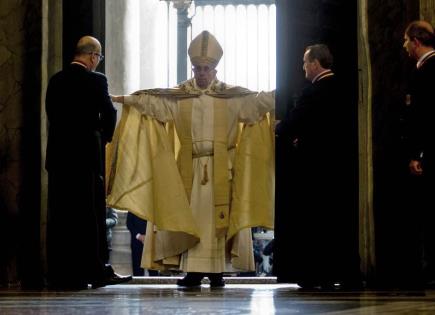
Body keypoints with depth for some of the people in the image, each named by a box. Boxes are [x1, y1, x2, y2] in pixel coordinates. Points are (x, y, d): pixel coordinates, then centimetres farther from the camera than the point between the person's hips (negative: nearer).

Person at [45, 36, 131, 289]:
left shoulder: (56, 81, 8)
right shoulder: (95, 80, -9)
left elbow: (51, 113, 9)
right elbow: (109, 113, -9)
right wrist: (105, 138, 9)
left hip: (59, 154, 5)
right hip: (86, 154, -5)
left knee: (60, 214, 7)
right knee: (91, 214, 0)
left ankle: (60, 273, 8)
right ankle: (96, 271, 2)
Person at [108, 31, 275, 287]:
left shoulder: (231, 96, 4)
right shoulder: (179, 95, 8)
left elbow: (258, 101, -4)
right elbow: (150, 100, 2)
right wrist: (122, 99, -8)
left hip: (221, 167, -1)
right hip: (190, 167, 1)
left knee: (218, 215, -3)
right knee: (190, 215, -2)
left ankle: (217, 270, 2)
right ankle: (194, 270, 0)